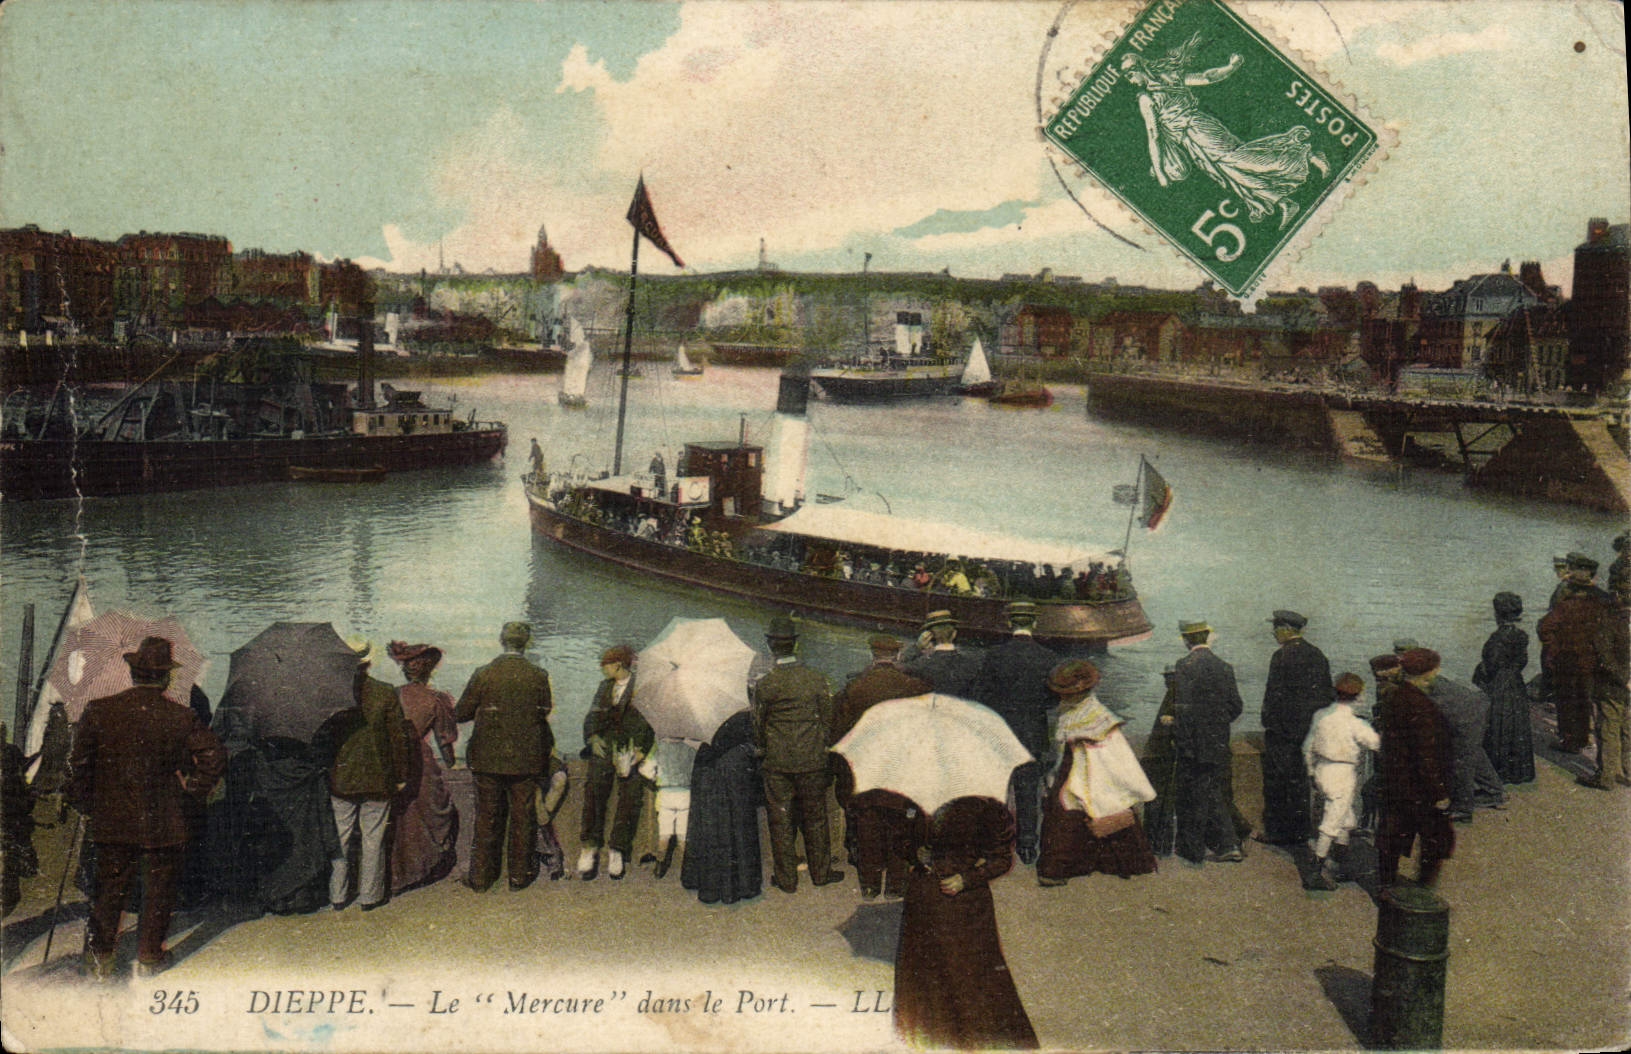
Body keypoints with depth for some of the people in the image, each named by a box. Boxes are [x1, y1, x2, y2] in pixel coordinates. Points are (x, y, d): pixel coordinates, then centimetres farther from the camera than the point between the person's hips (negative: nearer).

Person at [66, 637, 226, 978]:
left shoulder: (98, 710, -4)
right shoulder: (182, 718, -10)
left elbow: (78, 762, 0)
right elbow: (214, 755, -14)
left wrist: (84, 803, 12)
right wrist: (193, 788, 0)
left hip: (112, 821, 2)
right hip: (163, 822, -2)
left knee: (109, 889, 15)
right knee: (158, 890, 12)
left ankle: (99, 959, 20)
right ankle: (148, 957, 18)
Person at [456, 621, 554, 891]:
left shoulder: (483, 675, -8)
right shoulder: (539, 677, -7)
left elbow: (460, 714, -2)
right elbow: (545, 716, 1)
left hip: (488, 758, 0)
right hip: (526, 760, 0)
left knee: (486, 817, 10)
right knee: (522, 817, 11)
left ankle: (481, 876, 17)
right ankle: (520, 874, 20)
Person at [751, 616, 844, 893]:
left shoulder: (764, 685, -11)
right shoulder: (816, 680, -4)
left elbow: (758, 726, -2)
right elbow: (828, 720, 3)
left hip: (777, 763, -2)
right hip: (812, 761, 2)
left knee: (780, 820, 8)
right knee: (815, 818, 15)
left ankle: (786, 878, 15)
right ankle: (820, 872, 24)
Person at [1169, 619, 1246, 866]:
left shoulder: (1184, 666, -13)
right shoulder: (1224, 668, 3)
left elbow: (1182, 707, -17)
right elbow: (1236, 706, 6)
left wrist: (1181, 740, -10)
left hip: (1193, 744, -5)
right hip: (1218, 743, 5)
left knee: (1192, 797, 5)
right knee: (1213, 793, 17)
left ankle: (1193, 851, 13)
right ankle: (1228, 846, 13)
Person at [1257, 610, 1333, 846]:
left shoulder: (1282, 656, -14)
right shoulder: (1318, 656, 9)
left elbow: (1274, 695, -16)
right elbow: (1327, 693, 13)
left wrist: (1268, 725, -10)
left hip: (1283, 730, -7)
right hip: (1309, 730, 7)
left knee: (1276, 781, 2)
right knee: (1301, 780, 15)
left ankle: (1276, 831, 6)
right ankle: (1300, 830, 21)